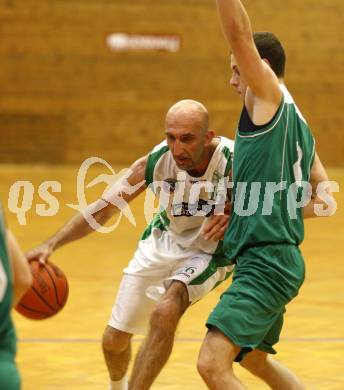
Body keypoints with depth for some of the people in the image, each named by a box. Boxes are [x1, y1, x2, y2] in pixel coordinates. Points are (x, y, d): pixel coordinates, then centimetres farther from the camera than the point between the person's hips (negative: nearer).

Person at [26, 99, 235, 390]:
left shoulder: (236, 162, -32)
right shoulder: (155, 162, -24)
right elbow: (103, 209, -13)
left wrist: (234, 219, -37)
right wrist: (52, 244, -24)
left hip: (210, 250, -3)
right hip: (164, 242, 3)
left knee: (165, 312, -33)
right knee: (114, 339, 8)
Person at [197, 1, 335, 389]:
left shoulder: (270, 97, -7)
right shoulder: (297, 123, 18)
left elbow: (239, 34, -19)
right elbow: (323, 199, 22)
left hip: (266, 262, -11)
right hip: (276, 259, 11)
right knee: (253, 358, 29)